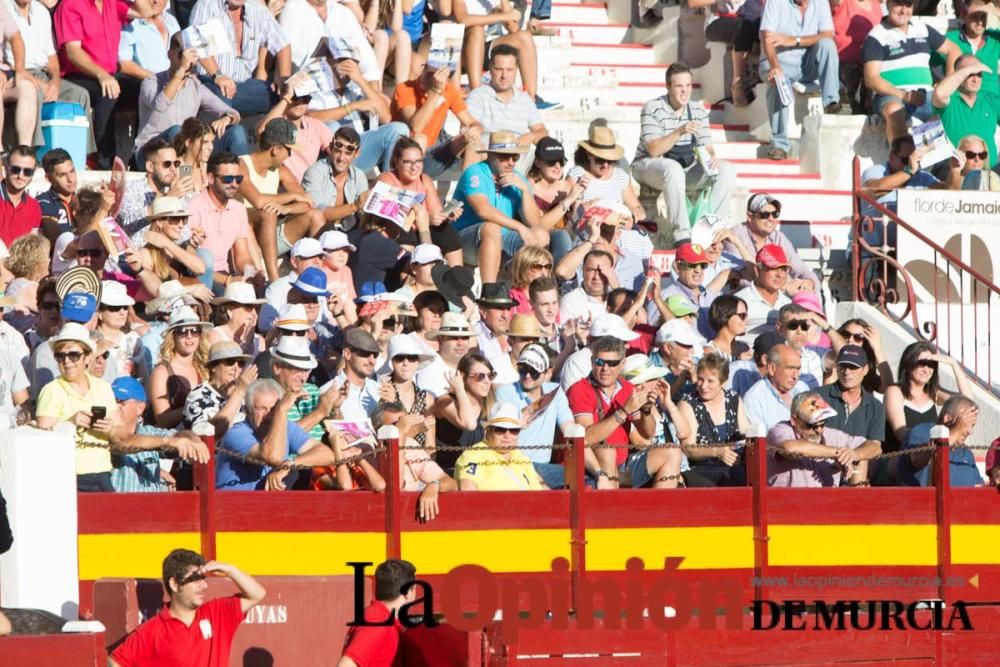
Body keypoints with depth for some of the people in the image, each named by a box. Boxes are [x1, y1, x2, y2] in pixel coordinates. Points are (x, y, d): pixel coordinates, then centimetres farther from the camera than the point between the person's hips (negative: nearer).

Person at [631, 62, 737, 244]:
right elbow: (653, 150, -21)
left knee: (727, 171, -14)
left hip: (687, 169, 6)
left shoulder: (698, 111, 5)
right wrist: (680, 132, -34)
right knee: (674, 170, -41)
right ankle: (682, 234, -40)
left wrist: (711, 156, -21)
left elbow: (706, 146, 4)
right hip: (649, 166, -6)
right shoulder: (653, 108, -12)